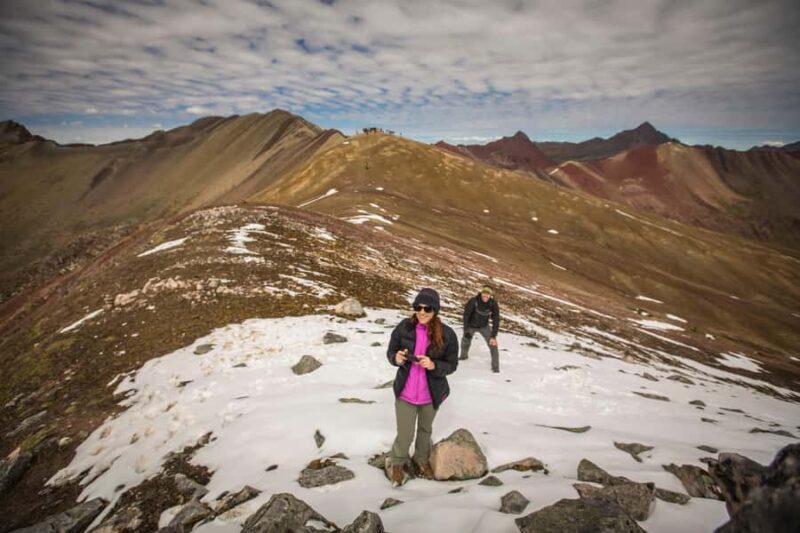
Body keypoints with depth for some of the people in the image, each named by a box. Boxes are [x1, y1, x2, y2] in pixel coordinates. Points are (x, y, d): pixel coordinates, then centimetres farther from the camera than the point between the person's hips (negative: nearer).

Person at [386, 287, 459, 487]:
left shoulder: (447, 334, -17)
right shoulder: (404, 327, -15)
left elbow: (452, 364, -8)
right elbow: (390, 352, -2)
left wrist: (434, 365, -27)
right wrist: (396, 358, -25)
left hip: (431, 394, 1)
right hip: (405, 392, -1)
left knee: (425, 429, 26)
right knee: (405, 435, 9)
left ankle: (422, 460, 53)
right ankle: (397, 464, 40)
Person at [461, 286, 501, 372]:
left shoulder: (493, 304, -24)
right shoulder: (473, 301, -31)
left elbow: (496, 321, -22)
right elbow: (466, 315, -21)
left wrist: (493, 336, -28)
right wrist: (466, 331, -25)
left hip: (484, 326, 1)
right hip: (471, 326, 0)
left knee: (493, 344, -13)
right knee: (466, 342, 17)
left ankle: (496, 368, -3)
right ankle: (463, 355, 51)